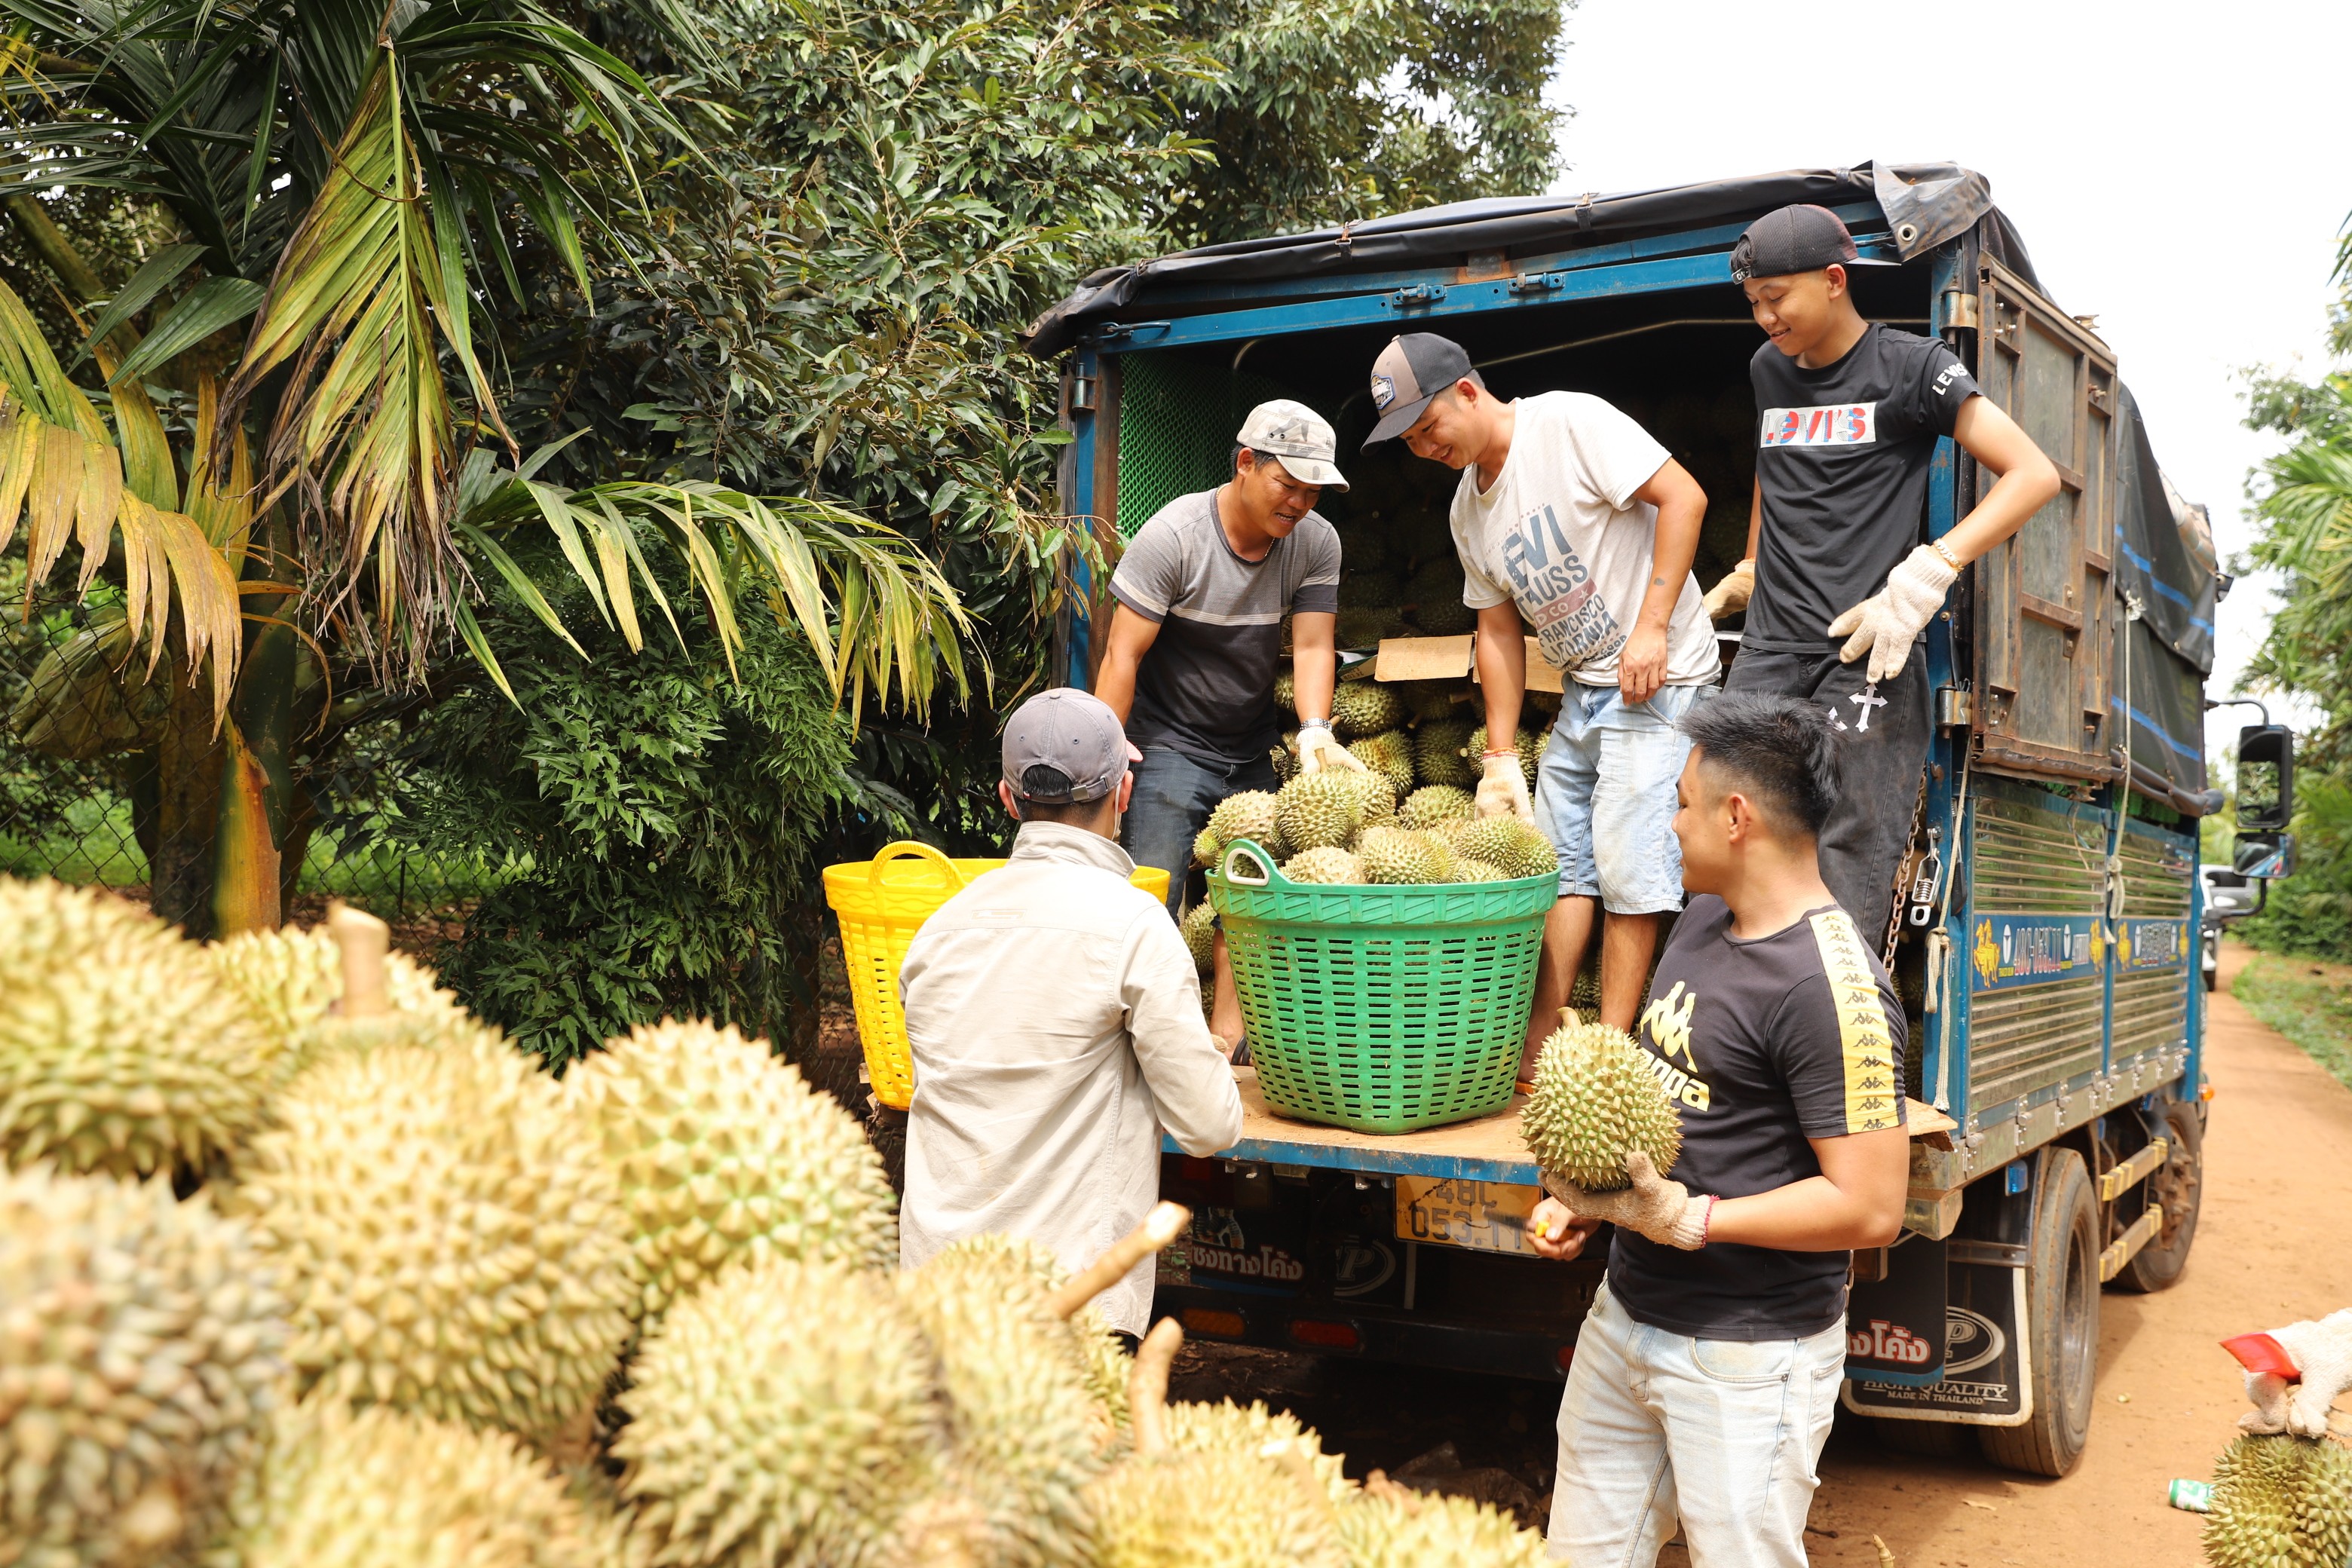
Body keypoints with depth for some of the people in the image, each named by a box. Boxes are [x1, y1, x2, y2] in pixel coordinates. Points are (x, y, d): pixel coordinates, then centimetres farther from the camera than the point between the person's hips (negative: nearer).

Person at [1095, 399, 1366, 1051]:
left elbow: (1313, 644, -9)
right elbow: (1124, 654, -17)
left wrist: (1315, 732, -27)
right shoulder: (1172, 535, -18)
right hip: (1171, 744, -5)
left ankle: (1228, 1034, 11)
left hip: (1253, 747, 5)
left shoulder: (1316, 542, -5)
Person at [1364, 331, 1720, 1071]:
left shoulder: (1570, 422, -14)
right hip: (1582, 690, 8)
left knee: (1625, 865, -10)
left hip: (1660, 678, -8)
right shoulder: (1469, 510, 10)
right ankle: (1538, 1045, 13)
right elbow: (1498, 630, 14)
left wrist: (1651, 627, -22)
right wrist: (1502, 755, 9)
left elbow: (1682, 496, -18)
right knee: (1560, 863, 7)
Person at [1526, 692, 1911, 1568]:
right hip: (1624, 1319, 9)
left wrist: (1688, 1219, -23)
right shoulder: (1704, 920, 7)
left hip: (1747, 1358, -8)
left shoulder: (1831, 988, -21)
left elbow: (1870, 1209, -23)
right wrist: (1582, 1201, 5)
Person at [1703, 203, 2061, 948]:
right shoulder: (1768, 369, 16)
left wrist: (1925, 575, -17)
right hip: (1766, 654, 5)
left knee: (1847, 875, -11)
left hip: (1863, 659, -5)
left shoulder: (1911, 366, -2)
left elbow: (2034, 474, -7)